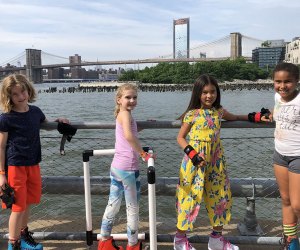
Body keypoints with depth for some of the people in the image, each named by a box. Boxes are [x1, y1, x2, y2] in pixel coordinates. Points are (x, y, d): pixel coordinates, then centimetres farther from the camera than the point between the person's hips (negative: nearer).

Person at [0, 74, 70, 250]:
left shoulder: (35, 111, 1)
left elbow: (46, 125, 25)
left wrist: (59, 121, 7)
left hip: (33, 164, 6)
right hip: (15, 166, -5)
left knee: (28, 202, 18)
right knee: (18, 207, 2)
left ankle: (23, 234, 41)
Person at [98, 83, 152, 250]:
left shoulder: (120, 115, 15)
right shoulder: (125, 113, -12)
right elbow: (128, 135, -31)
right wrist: (143, 154, -24)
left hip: (116, 166, 8)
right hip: (128, 168, -8)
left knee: (113, 205, 17)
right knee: (133, 208, 7)